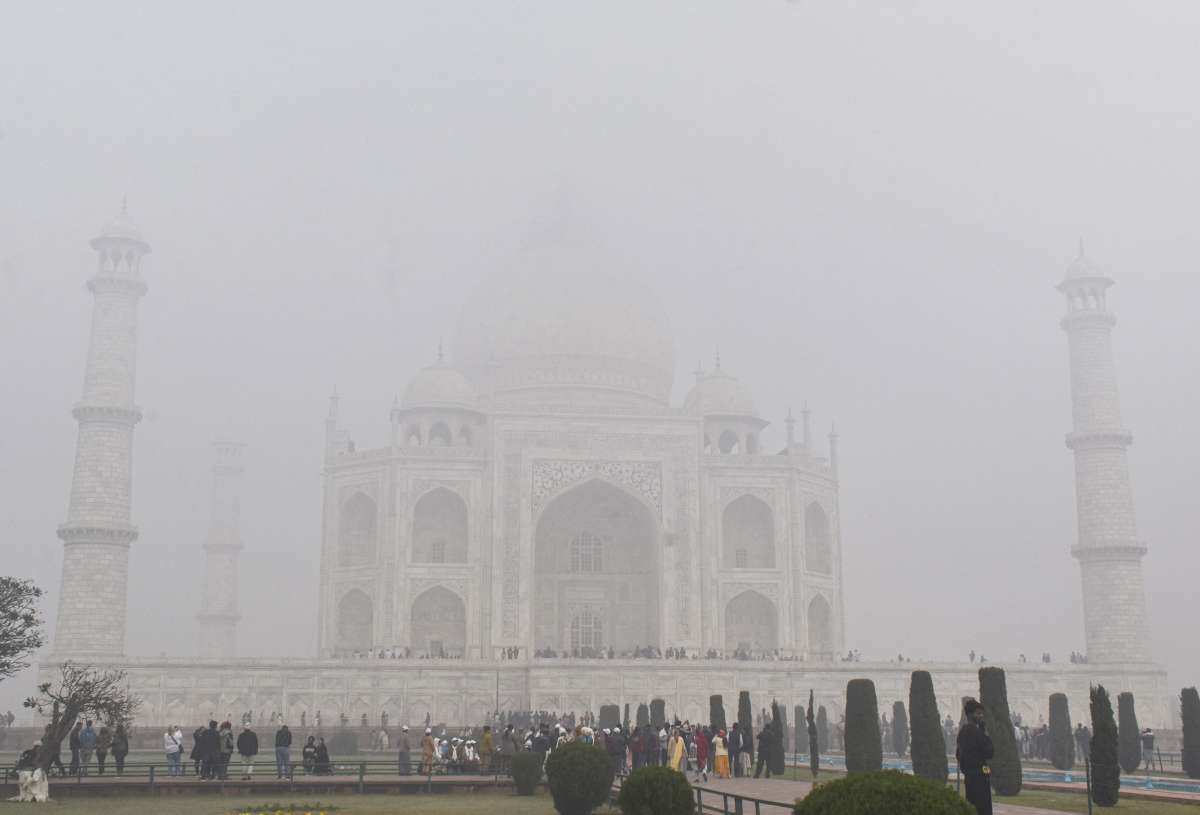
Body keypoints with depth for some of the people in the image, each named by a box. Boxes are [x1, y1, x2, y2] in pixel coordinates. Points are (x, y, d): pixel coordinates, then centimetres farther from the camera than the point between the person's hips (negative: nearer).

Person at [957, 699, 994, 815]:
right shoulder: (975, 731, -16)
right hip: (979, 775, -9)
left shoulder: (962, 730, 13)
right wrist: (986, 734, -8)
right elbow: (989, 752, -16)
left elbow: (958, 754, 21)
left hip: (968, 775, 9)